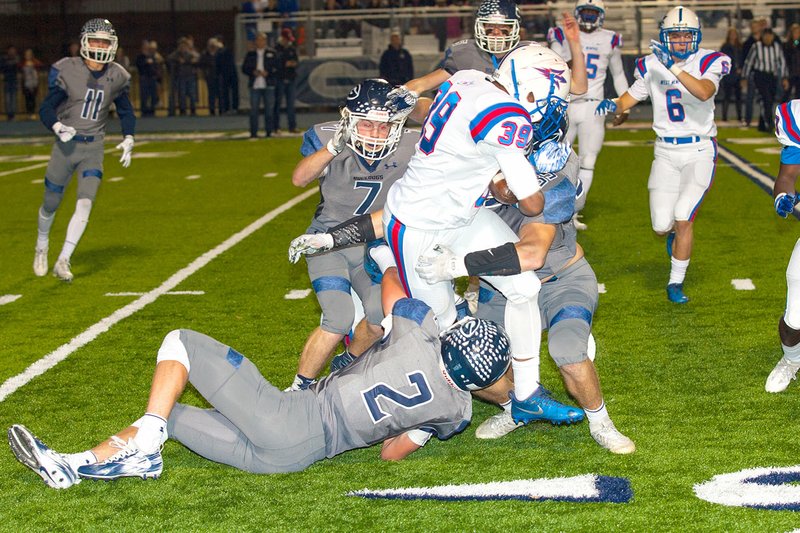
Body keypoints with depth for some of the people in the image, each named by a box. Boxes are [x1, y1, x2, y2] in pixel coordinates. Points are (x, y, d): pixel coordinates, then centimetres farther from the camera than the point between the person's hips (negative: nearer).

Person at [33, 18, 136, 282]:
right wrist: (58, 126, -25)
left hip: (94, 148, 2)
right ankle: (41, 248, 39)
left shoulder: (117, 77, 1)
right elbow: (46, 108, -5)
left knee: (85, 203, -14)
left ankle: (63, 261, -9)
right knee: (51, 204, 11)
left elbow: (126, 111, 15)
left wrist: (128, 139, 0)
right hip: (66, 144, -2)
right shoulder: (66, 71, -10)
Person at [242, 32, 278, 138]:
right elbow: (244, 68, 8)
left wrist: (267, 73, -13)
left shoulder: (271, 53, 7)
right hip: (255, 85, 0)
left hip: (268, 85, 0)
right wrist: (253, 72, -10)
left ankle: (269, 132, 9)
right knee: (253, 109, -2)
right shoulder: (250, 54, 9)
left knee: (269, 109, 2)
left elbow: (276, 67, 3)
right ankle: (253, 132, 1)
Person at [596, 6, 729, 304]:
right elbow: (630, 98, 10)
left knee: (683, 219, -13)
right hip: (666, 153, 3)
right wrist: (613, 105, -12)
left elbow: (704, 92, -29)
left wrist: (674, 66, -35)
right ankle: (675, 231, 38)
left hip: (700, 151, -3)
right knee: (661, 226, -3)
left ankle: (676, 283, 6)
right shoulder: (652, 65, 2)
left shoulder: (707, 62, -9)